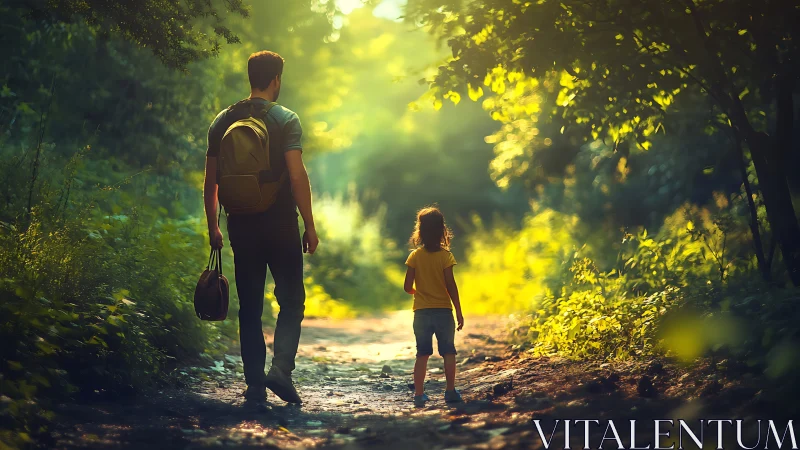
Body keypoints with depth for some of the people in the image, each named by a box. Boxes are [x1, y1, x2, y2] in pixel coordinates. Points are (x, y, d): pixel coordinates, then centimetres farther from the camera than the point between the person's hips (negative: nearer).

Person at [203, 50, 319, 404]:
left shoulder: (223, 122, 7)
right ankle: (281, 368, -10)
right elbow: (297, 176, -13)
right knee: (291, 300, 7)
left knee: (249, 307, 9)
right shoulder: (286, 120, -5)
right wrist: (310, 226, -9)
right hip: (280, 226, -3)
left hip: (241, 226, 4)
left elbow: (210, 181, 8)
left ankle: (255, 383, 8)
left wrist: (212, 226, 17)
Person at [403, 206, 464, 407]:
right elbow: (451, 286, -12)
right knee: (448, 352, 10)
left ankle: (419, 394, 5)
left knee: (422, 354, 8)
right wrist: (459, 312, -6)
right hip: (443, 311, -2)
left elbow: (408, 286, -4)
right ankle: (450, 391, 8)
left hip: (422, 312, 2)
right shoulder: (445, 256, -8)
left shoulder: (415, 256, -3)